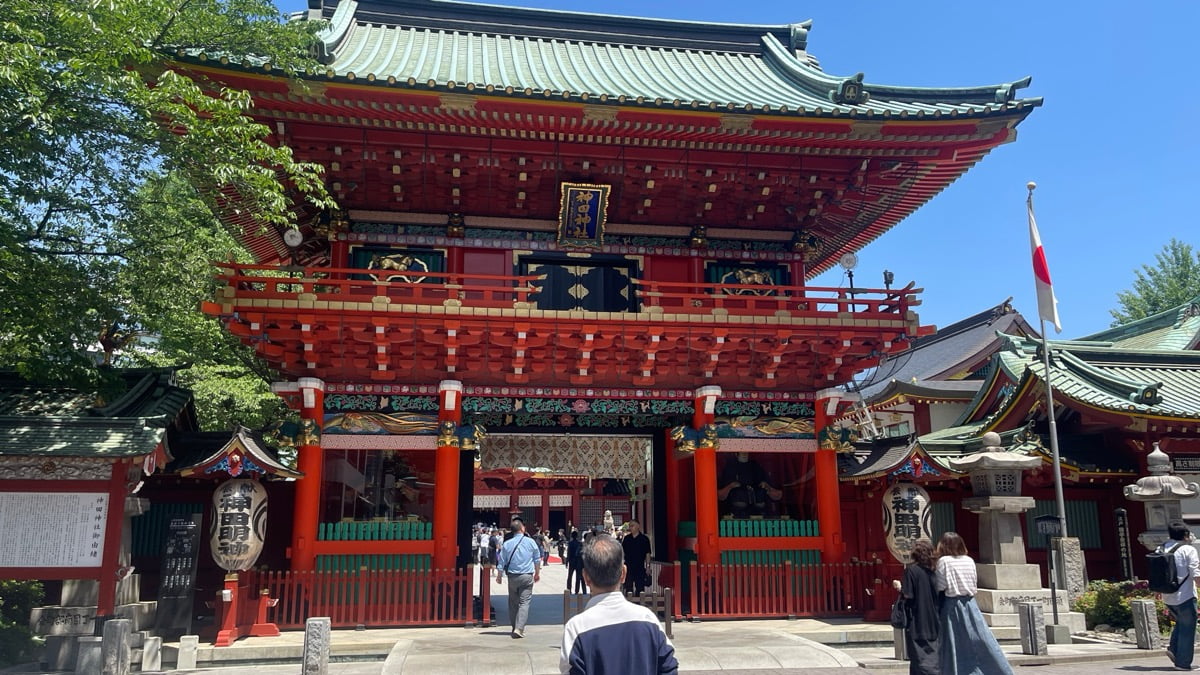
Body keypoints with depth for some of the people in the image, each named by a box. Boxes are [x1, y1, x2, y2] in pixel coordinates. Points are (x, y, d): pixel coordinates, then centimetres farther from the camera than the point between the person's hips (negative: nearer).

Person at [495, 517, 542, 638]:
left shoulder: (507, 544, -1)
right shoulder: (530, 542, -2)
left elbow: (501, 562, 3)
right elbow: (537, 559, 7)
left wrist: (499, 576, 17)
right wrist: (537, 573, 21)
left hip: (512, 577, 2)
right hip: (527, 576, -2)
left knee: (513, 602, 15)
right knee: (524, 602, -3)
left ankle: (515, 627, 20)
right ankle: (519, 628, -16)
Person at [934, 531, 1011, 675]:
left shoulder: (943, 561, -9)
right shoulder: (969, 560, 4)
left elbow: (940, 586, -9)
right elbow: (974, 585, 8)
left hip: (951, 605, -4)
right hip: (969, 603, 4)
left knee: (954, 648, 3)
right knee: (982, 641, 8)